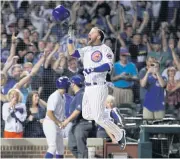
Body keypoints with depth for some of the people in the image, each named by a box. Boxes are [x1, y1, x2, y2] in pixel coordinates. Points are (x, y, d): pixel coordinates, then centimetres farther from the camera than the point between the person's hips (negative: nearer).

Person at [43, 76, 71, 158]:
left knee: (60, 148, 13)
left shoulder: (62, 96, 11)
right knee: (53, 147, -17)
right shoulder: (55, 96, -18)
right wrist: (59, 123, -17)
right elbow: (49, 113, -22)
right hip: (50, 124, -10)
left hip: (57, 125, 10)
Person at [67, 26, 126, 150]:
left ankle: (119, 134, 4)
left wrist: (93, 69, -30)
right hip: (88, 88, 9)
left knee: (98, 118, -13)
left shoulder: (105, 49, -5)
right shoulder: (87, 50, 18)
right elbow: (72, 52, 9)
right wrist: (70, 39, -2)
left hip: (98, 87, -9)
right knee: (86, 115, 13)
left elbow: (108, 65, -19)